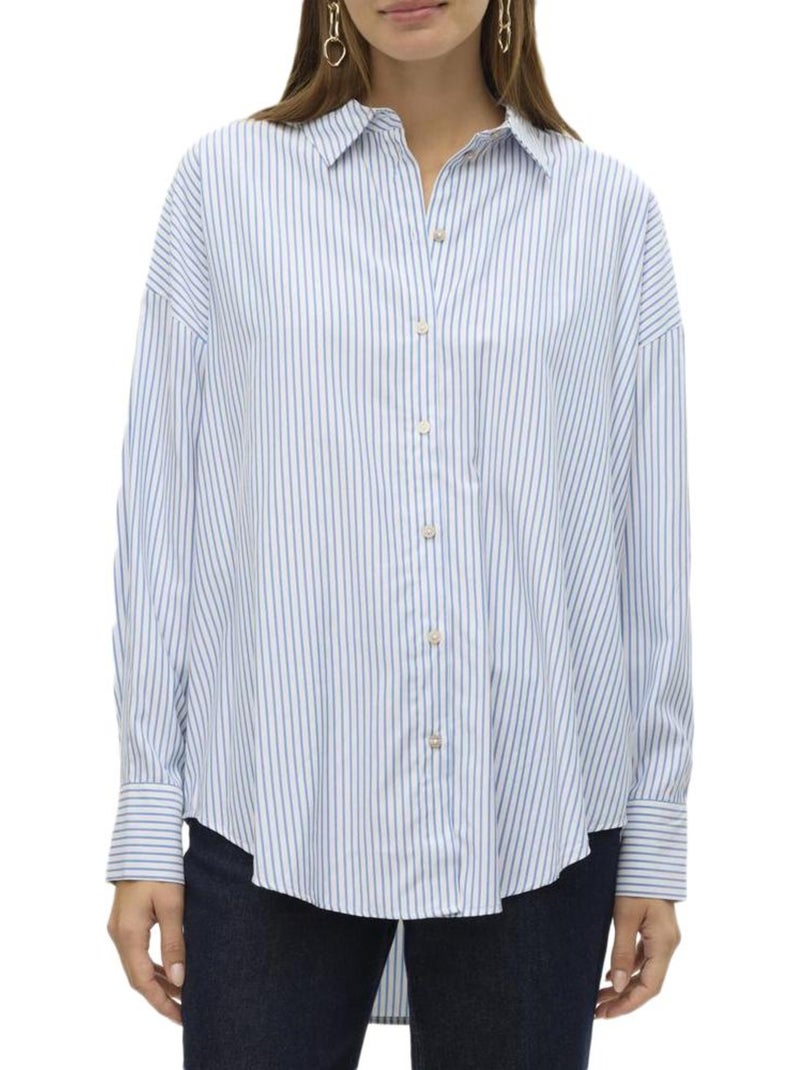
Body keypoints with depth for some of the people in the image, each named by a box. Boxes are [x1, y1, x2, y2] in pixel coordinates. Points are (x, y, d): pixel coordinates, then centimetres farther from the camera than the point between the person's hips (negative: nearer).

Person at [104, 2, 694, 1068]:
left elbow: (651, 540, 5)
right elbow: (162, 508, 2)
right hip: (272, 817, 0)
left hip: (534, 823, 1)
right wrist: (146, 827, 1)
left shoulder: (611, 208, 5)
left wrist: (656, 839, 5)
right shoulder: (226, 180, 3)